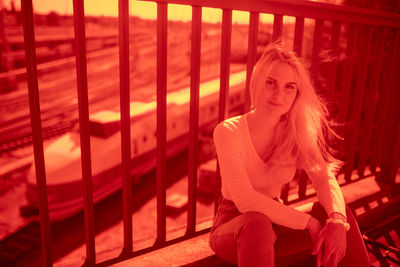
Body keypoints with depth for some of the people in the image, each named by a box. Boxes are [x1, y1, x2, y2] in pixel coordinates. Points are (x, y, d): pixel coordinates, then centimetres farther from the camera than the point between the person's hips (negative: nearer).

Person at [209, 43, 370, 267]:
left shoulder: (296, 133, -3)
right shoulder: (228, 131, -19)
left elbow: (324, 177, -12)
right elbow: (244, 200, -26)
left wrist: (338, 219, -33)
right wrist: (308, 221, -27)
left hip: (275, 223, 4)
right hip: (233, 224, -4)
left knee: (339, 212, -20)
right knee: (257, 223, -38)